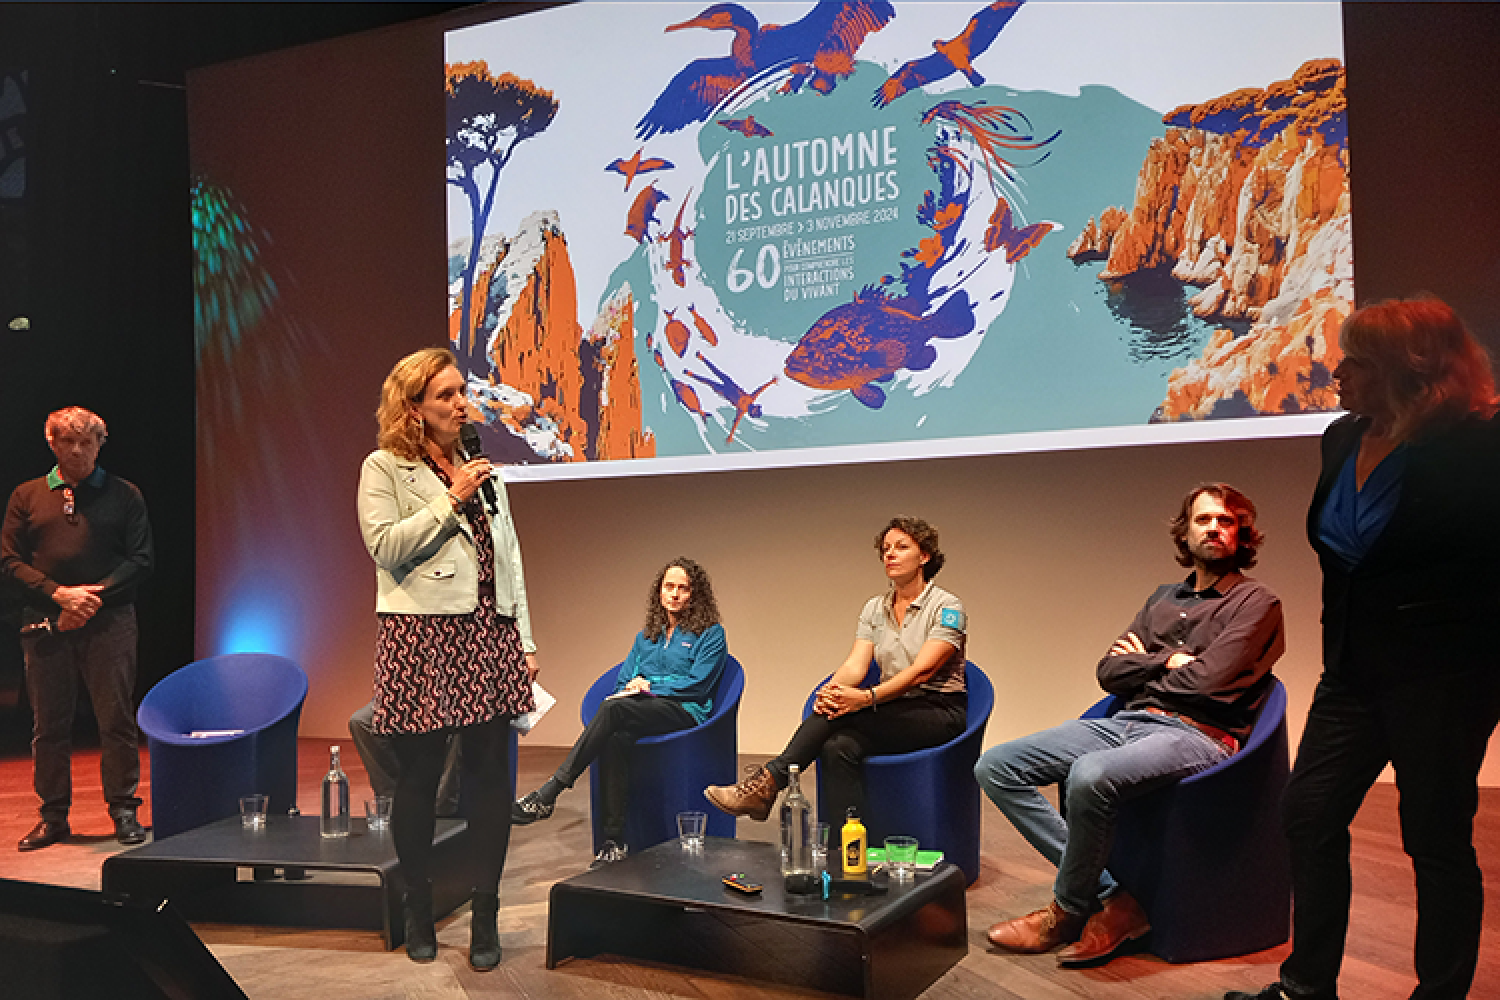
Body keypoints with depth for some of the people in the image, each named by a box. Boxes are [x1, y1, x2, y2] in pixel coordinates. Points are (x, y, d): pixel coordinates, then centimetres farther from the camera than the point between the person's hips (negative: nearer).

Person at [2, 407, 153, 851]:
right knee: (49, 722, 7)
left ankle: (123, 811, 9)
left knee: (117, 718, -1)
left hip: (108, 621, -2)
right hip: (45, 623, 2)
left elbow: (140, 559, 2)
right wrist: (59, 593, -8)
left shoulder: (124, 495, 7)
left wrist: (94, 596, -10)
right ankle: (54, 816, 18)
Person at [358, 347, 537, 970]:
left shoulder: (484, 470, 18)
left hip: (490, 638, 4)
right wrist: (450, 499, -12)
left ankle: (485, 918, 15)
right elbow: (386, 548, -11)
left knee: (491, 779, 3)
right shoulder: (383, 469, 3)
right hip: (421, 641, -4)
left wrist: (526, 641, 12)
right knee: (418, 781, 5)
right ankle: (419, 914, 22)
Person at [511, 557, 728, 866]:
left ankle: (547, 794, -37)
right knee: (615, 740, -35)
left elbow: (698, 684, -3)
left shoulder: (711, 634, 9)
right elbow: (623, 680, 21)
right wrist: (632, 687, -4)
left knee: (613, 708, -34)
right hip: (641, 712, 4)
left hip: (684, 713, -4)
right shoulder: (646, 636, 26)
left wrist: (650, 686, -6)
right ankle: (614, 842, -32)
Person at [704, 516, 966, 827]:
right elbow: (855, 664, -2)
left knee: (843, 712, -30)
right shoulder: (875, 608, 11)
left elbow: (922, 670, -20)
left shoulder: (947, 607, -8)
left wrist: (868, 697, -34)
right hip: (895, 709, 5)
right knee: (839, 747, -29)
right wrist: (831, 691, -26)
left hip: (940, 712, -5)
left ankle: (769, 781, -28)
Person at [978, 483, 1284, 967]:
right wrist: (1167, 661, -1)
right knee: (994, 767, -8)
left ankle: (1069, 910, -11)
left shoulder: (1256, 602, 3)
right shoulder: (1164, 599, 23)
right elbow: (1109, 672, 14)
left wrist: (1143, 664, 5)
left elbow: (1207, 680, -12)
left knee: (1091, 776, -38)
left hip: (1196, 733, -7)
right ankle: (1109, 897, -12)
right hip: (1126, 723, 8)